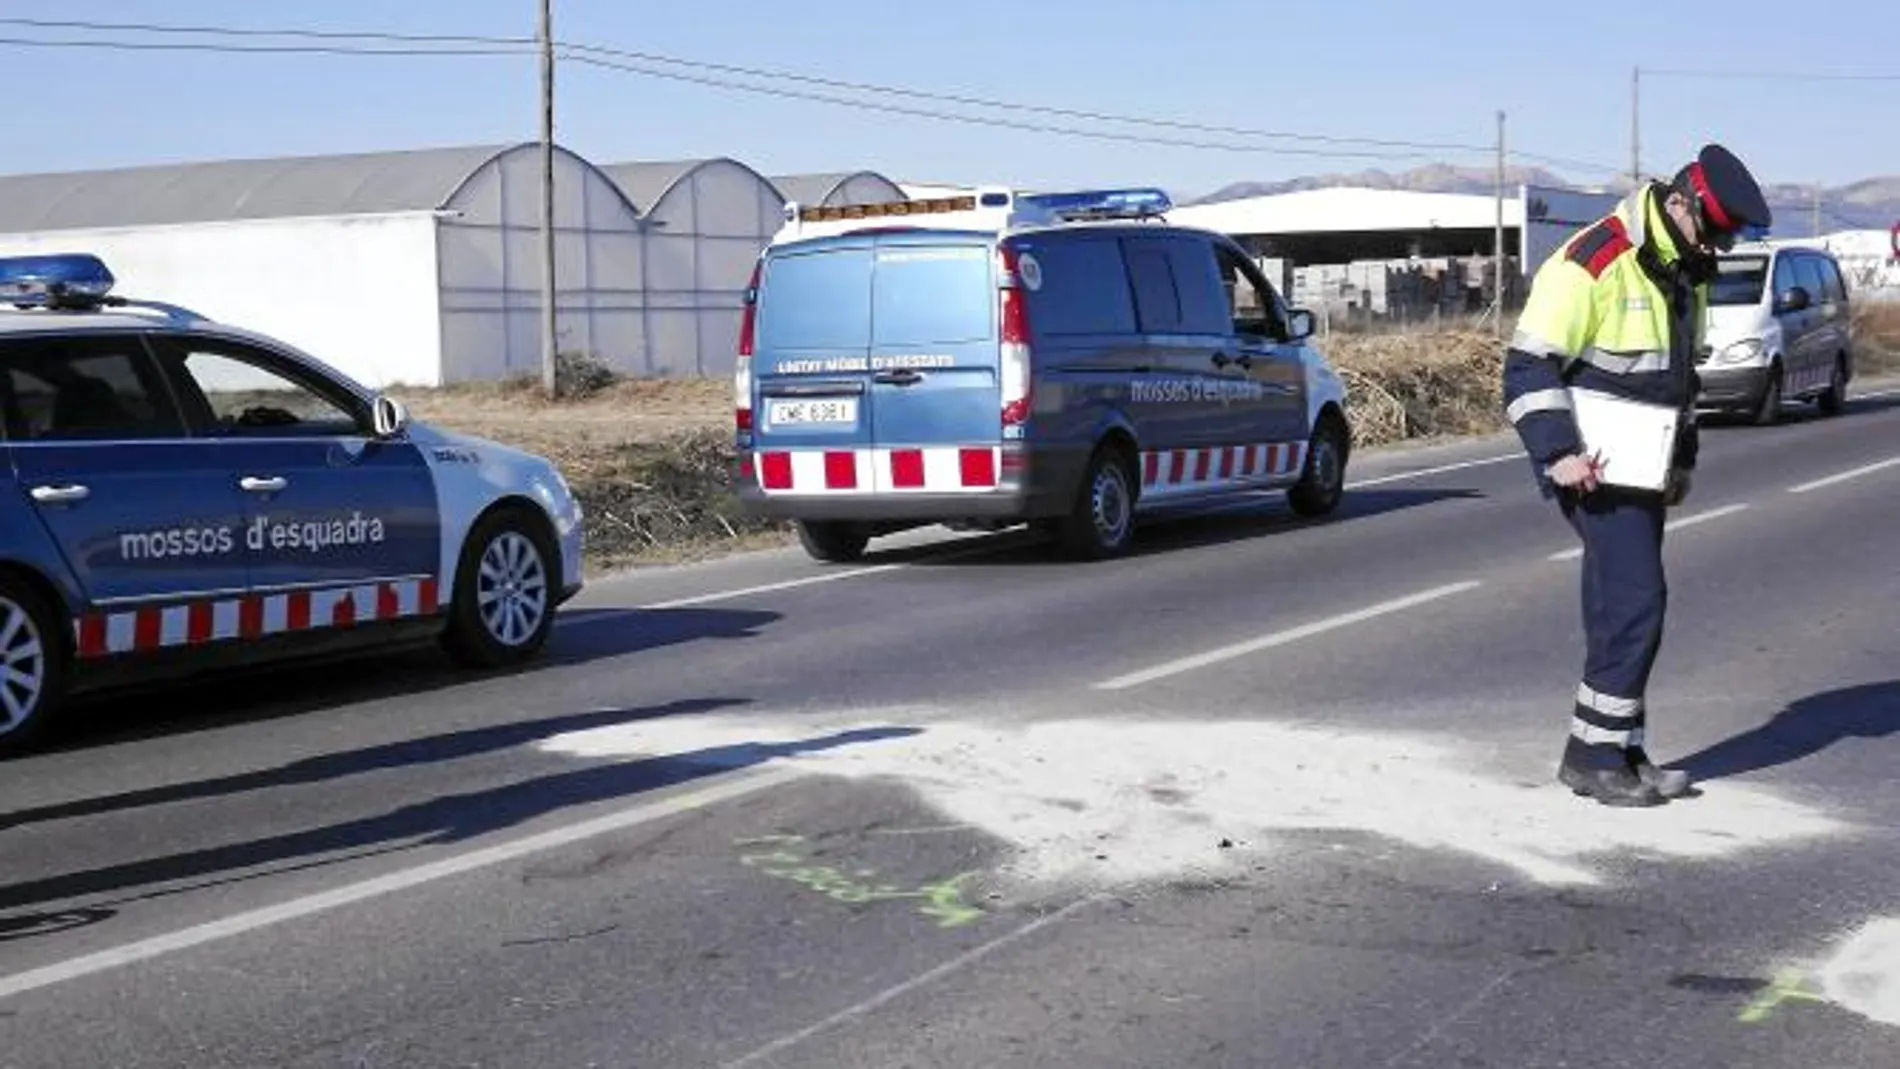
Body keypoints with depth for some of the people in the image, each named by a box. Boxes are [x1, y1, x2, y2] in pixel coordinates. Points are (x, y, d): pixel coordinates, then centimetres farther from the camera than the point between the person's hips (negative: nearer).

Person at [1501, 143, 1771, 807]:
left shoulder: (1686, 274, 13)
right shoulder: (1592, 265, -17)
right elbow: (1528, 366, -18)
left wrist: (1683, 459, 23)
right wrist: (1558, 454, -22)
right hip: (1593, 470, -9)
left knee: (1626, 609, 10)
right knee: (1635, 601, -12)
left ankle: (1621, 753, 17)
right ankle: (1593, 754, -3)